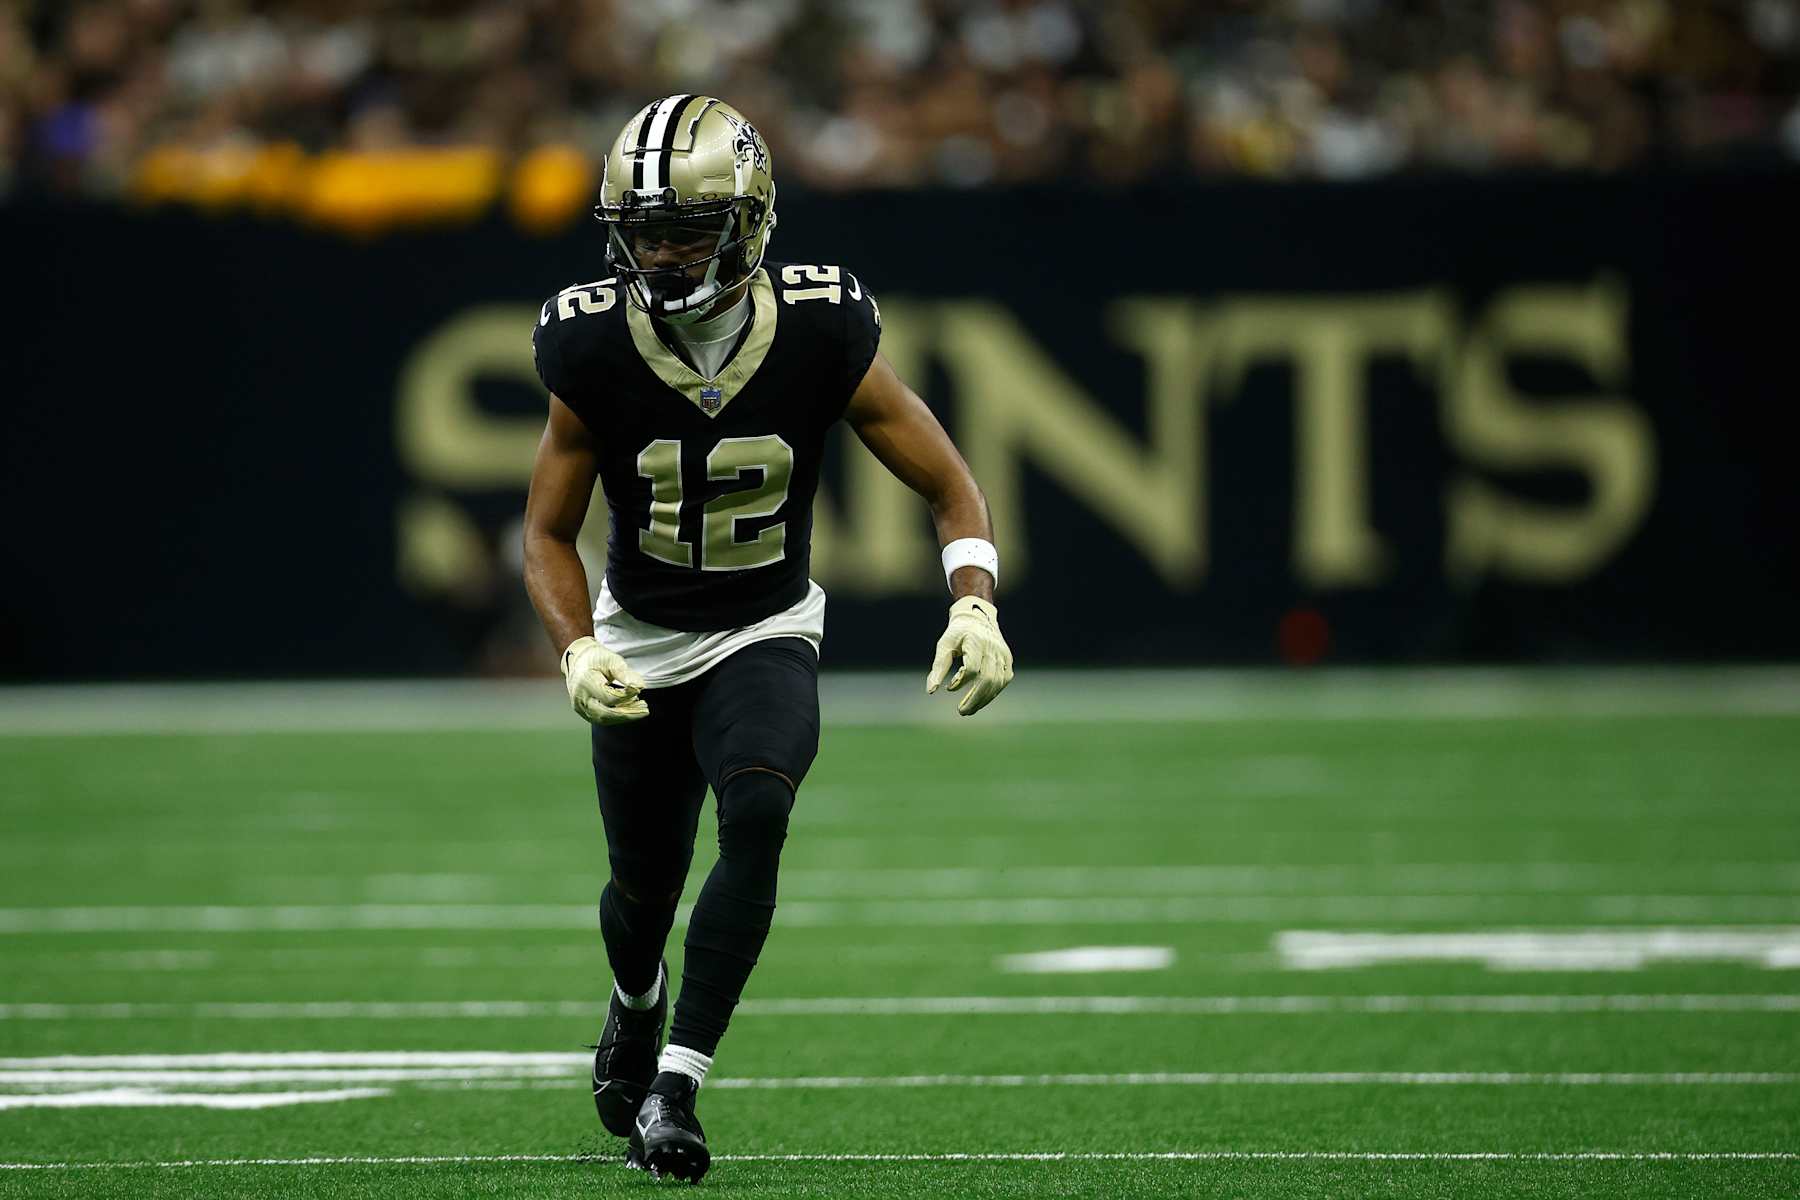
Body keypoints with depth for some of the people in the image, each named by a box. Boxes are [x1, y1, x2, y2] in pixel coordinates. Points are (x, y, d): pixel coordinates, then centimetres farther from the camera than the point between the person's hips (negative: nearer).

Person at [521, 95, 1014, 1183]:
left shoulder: (823, 337, -20)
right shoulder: (593, 351, -18)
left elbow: (953, 489, -10)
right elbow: (549, 533, -6)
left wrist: (975, 605, -28)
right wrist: (578, 651, -24)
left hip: (765, 636, -1)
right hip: (641, 643, 1)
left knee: (756, 814, -28)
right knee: (646, 881, 11)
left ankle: (676, 1083, -21)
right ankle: (638, 1001, 49)